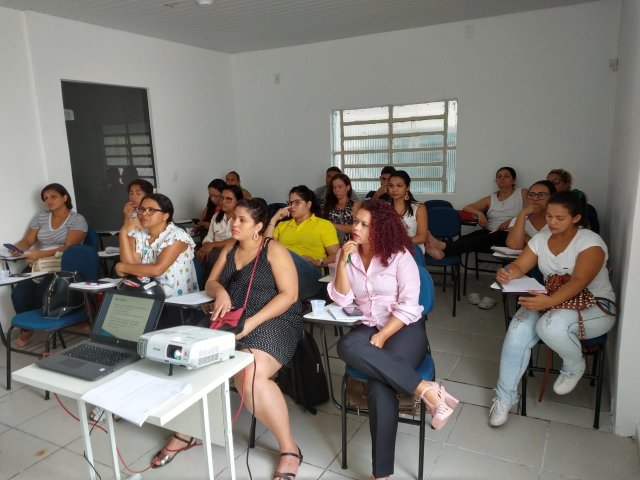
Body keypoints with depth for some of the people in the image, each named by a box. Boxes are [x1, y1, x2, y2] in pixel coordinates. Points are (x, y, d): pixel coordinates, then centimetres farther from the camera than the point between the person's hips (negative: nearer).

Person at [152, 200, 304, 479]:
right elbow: (210, 283, 17)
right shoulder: (229, 249, 18)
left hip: (273, 321, -6)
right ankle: (185, 433, 10)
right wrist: (220, 291, -10)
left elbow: (289, 295, -11)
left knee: (250, 377, -33)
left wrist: (251, 323, -21)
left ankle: (289, 449, -14)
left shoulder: (274, 250, -3)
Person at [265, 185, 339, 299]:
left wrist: (318, 263, -9)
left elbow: (336, 256, 9)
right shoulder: (282, 225, 32)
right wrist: (274, 220, 15)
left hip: (310, 274, -3)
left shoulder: (324, 225, 19)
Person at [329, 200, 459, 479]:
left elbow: (408, 306, -11)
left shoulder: (399, 256, -5)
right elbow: (342, 300, -1)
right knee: (346, 347, -35)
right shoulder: (347, 254, 7)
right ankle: (426, 389, -36)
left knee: (379, 386, -33)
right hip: (367, 327, 4)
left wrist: (382, 336, -20)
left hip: (404, 329, -3)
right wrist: (343, 262, -12)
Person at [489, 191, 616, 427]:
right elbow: (519, 266, -6)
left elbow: (579, 281, -29)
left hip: (594, 306, -4)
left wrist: (550, 301, -47)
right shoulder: (541, 239, 2)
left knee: (551, 326, -37)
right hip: (550, 301, 5)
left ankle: (574, 367, -1)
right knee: (518, 330, -25)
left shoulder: (590, 242, -15)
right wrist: (508, 273, -32)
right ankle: (505, 396, -10)